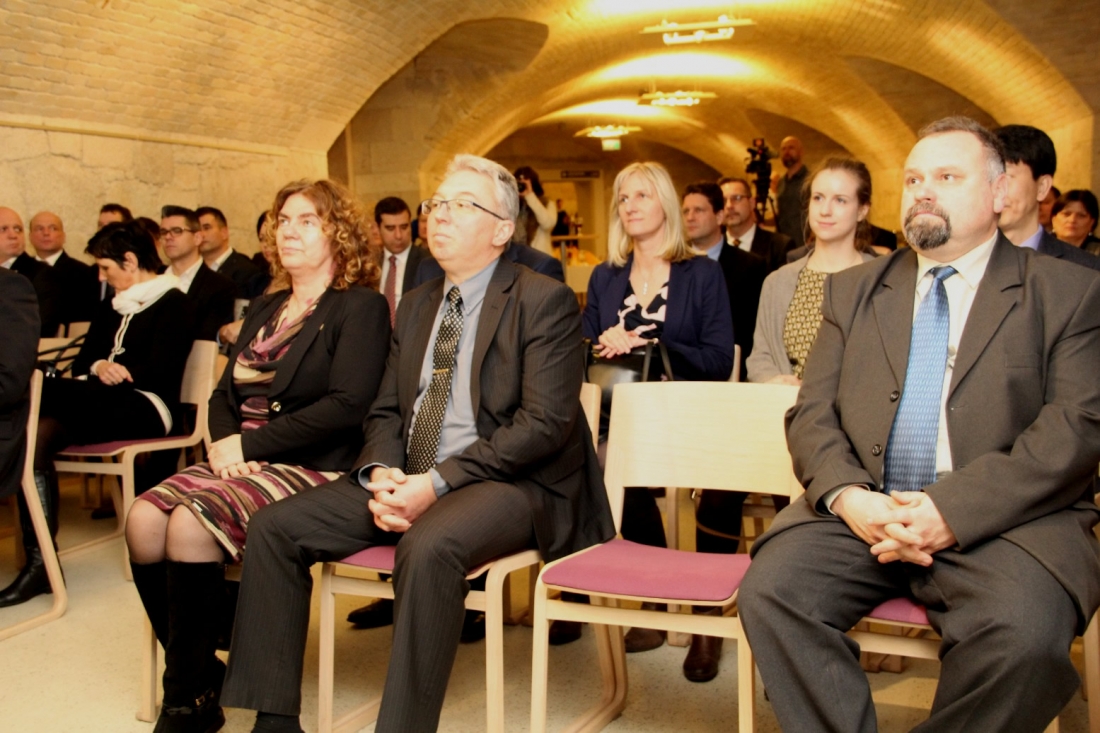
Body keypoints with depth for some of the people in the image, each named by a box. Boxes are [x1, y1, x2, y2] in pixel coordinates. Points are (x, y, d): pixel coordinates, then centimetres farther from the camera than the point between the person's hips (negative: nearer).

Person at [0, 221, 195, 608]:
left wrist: (114, 372, -8)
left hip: (146, 408, -7)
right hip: (104, 405, 7)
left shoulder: (173, 304, 1)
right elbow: (82, 362, 18)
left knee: (40, 393, -28)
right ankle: (39, 558, -32)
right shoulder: (112, 307, 26)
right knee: (38, 431, -25)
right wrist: (99, 369, -5)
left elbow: (160, 371, -10)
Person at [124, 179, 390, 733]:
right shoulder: (264, 309, 21)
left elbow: (347, 405, -16)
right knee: (143, 519, -18)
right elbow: (224, 392, 20)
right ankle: (201, 674, -2)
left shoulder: (361, 307, -3)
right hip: (239, 460, 7)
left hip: (312, 469, -7)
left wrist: (249, 444, -14)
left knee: (190, 524, -28)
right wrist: (223, 442, -3)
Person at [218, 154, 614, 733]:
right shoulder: (415, 304, 17)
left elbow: (544, 422, -15)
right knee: (274, 526, -7)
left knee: (429, 545, -38)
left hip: (510, 484, -7)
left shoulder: (544, 301, -6)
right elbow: (385, 411, 16)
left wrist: (438, 481, -21)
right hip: (407, 481, 7)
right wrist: (380, 473, -7)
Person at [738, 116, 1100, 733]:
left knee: (1023, 631, -32)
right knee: (769, 590, -24)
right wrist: (847, 496, -12)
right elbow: (812, 415, 10)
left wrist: (952, 510, -17)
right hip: (863, 512, 3)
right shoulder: (853, 291, 18)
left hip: (1004, 520, -2)